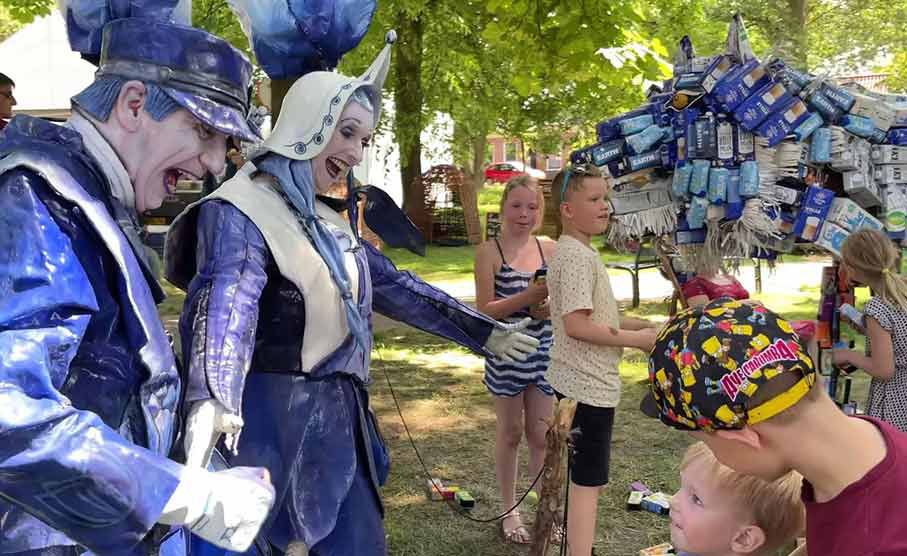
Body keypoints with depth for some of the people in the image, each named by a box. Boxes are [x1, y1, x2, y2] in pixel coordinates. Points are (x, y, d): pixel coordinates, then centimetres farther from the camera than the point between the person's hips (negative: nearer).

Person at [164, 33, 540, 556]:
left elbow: (396, 286, 19)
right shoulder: (240, 211, -16)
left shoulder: (328, 219, 11)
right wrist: (210, 405, -52)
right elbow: (226, 303, -34)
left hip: (339, 423, 8)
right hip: (276, 426, -8)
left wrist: (482, 331, 22)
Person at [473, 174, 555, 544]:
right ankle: (509, 510, 27)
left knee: (541, 435, 11)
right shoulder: (489, 252, -9)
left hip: (544, 354, 3)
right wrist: (528, 296, -24)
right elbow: (485, 311, -12)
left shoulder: (550, 249, 2)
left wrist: (550, 307, -15)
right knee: (510, 433, 11)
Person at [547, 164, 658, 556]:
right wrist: (637, 339, -18)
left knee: (582, 477, 20)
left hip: (583, 382, 10)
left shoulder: (576, 251, 12)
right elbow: (576, 324, -26)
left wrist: (636, 324, 7)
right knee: (588, 481, -2)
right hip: (588, 386, -10)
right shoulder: (577, 254, -19)